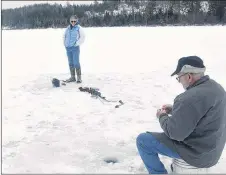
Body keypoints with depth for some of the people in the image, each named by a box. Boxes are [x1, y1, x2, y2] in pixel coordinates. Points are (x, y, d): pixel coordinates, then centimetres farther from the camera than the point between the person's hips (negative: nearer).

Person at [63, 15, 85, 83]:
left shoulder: (79, 28, -2)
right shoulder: (68, 28, 13)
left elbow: (82, 37, -5)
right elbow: (64, 36, 23)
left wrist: (76, 43, -10)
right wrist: (65, 44, 11)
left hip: (75, 48, -5)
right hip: (68, 48, 5)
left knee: (76, 63, -8)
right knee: (71, 63, 8)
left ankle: (79, 77, 0)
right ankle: (72, 77, 16)